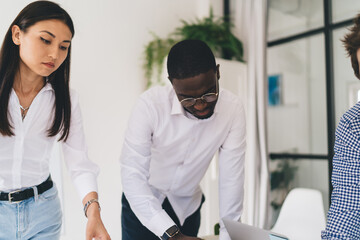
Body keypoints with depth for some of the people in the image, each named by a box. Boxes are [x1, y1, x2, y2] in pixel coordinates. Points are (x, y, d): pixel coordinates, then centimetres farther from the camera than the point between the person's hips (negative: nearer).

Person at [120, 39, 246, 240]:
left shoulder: (233, 108, -20)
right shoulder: (150, 105, -27)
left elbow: (232, 178, -17)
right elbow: (132, 174, -29)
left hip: (187, 206, 2)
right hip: (143, 203, -1)